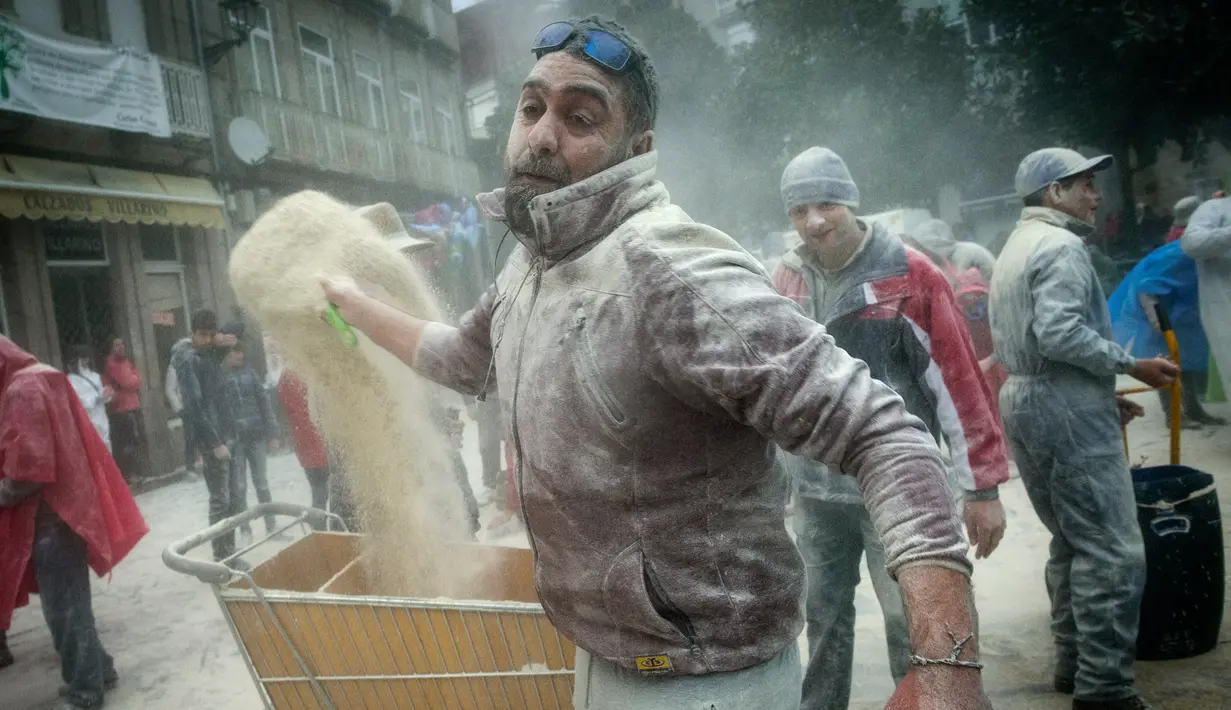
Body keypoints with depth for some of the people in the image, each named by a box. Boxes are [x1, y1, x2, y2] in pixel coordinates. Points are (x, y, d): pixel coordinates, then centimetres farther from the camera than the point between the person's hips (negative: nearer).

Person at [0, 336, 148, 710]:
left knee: (62, 607, -1)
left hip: (48, 515, -10)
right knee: (68, 602, 18)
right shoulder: (38, 379, 14)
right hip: (60, 506, 10)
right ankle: (97, 670, 29)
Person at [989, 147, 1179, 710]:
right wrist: (1131, 365, -13)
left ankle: (1073, 664, 23)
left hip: (1023, 401, 10)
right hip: (1065, 407, -10)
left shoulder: (1015, 248, 21)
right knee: (1112, 551, -7)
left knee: (1073, 543, 16)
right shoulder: (1059, 244, -10)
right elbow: (1060, 334, -23)